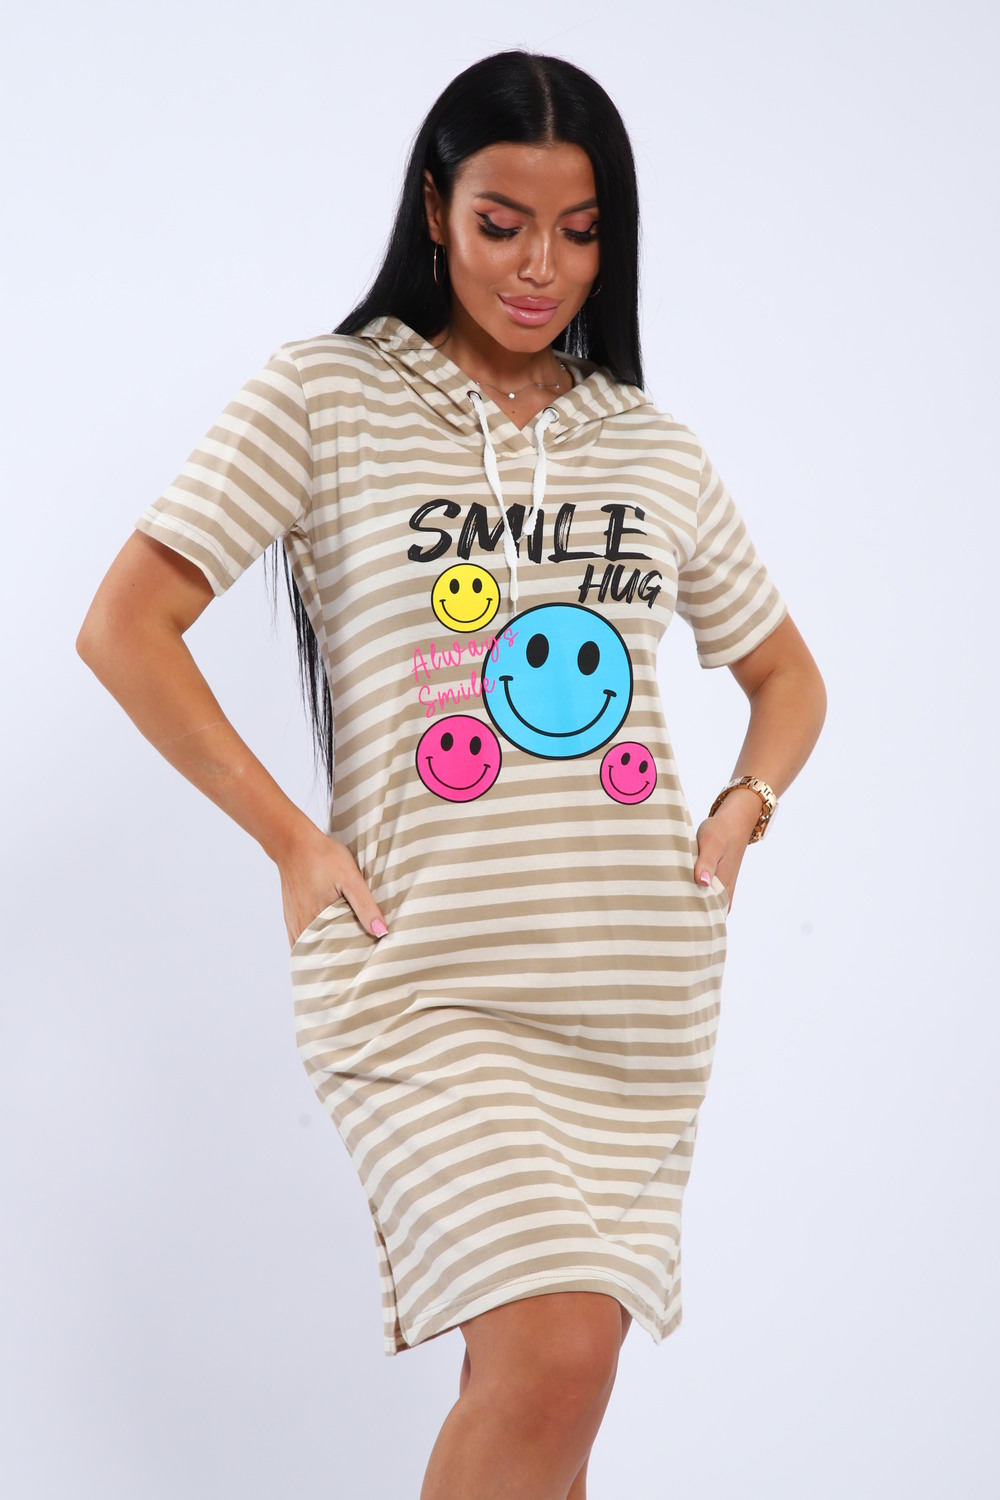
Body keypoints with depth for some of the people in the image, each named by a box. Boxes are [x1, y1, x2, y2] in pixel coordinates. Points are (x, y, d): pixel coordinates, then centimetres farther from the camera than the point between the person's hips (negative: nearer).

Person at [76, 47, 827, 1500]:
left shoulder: (659, 451, 14)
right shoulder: (326, 395, 2)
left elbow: (787, 676, 26)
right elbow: (123, 629, -3)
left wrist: (737, 817, 6)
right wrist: (293, 842, -7)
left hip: (645, 991, 4)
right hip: (423, 982, -4)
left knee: (546, 1375, 7)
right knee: (553, 1357, -21)